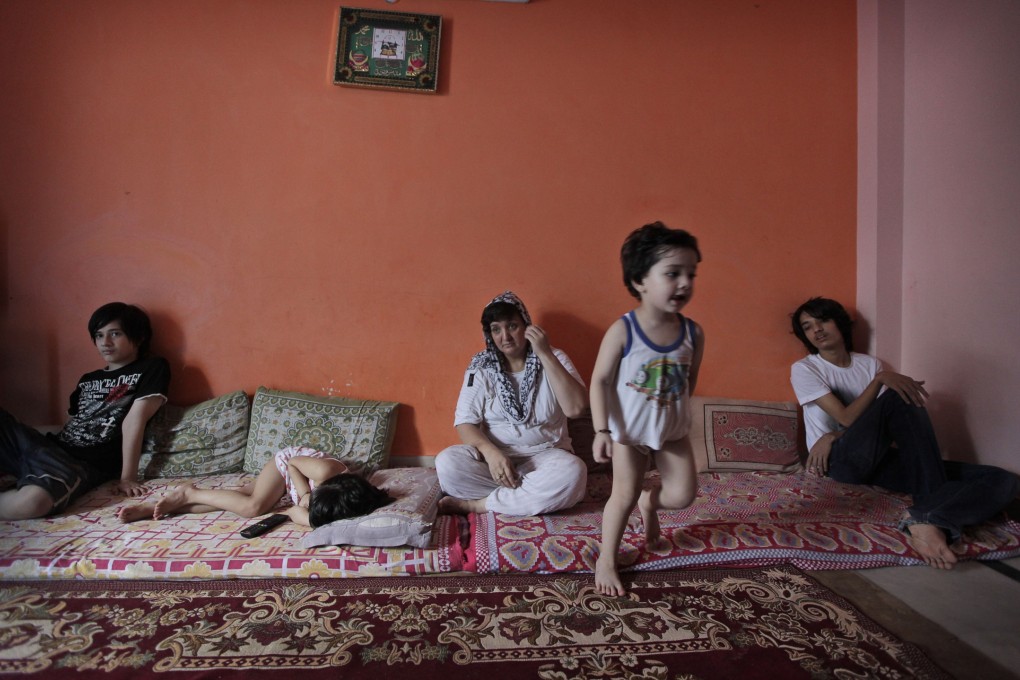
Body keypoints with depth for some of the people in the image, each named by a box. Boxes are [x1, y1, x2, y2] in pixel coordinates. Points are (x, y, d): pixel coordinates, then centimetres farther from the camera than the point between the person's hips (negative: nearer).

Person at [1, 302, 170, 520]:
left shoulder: (152, 368, 1)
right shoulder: (87, 380, 24)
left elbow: (134, 421, -9)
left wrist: (127, 477, -12)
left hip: (87, 464, -6)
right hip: (52, 449, 6)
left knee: (32, 501, -36)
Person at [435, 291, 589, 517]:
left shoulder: (553, 358, -3)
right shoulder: (481, 367, -1)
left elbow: (575, 408, -17)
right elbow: (465, 422, -5)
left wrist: (545, 355, -22)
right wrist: (490, 452, -26)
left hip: (545, 455, 0)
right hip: (494, 456, 1)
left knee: (573, 473, -34)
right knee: (447, 463, -28)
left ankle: (477, 504, -21)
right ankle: (543, 495, -18)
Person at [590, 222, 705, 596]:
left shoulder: (693, 333, -10)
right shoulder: (622, 331, -22)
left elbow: (690, 379, 5)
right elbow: (600, 381, -18)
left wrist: (678, 411, 12)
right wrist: (602, 430, -21)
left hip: (674, 431, 4)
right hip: (628, 432, -3)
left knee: (683, 494, 4)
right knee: (624, 495, 4)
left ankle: (650, 501, 39)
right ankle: (606, 559, 26)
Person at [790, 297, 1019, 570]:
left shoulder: (870, 364, 17)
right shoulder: (804, 369, 3)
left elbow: (886, 425, 7)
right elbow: (847, 419, -9)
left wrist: (834, 435, -9)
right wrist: (879, 379, -20)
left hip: (879, 461, 5)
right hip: (841, 462, -5)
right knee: (902, 397, -29)